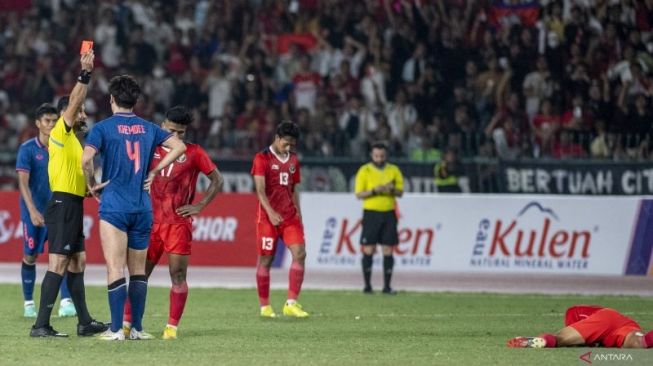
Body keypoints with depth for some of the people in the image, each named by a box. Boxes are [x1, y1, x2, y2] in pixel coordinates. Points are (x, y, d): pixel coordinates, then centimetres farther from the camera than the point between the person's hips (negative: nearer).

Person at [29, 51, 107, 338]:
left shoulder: (72, 139, 19)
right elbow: (74, 103, -20)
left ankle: (84, 322, 17)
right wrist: (84, 74, -24)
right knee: (58, 263, -13)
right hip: (63, 204, -10)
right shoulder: (60, 132, -7)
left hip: (72, 206, 10)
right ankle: (41, 325, -16)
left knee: (77, 262, 12)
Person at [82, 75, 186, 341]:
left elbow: (86, 159, -18)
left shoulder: (103, 128, -5)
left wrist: (91, 185, -1)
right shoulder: (148, 128, 9)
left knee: (115, 268, -5)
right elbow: (179, 147, 9)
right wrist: (154, 173, 11)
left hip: (113, 206, -4)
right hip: (142, 207, 4)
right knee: (138, 269, 12)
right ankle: (136, 327, 13)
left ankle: (116, 329, -10)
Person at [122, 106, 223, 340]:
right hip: (151, 221, 2)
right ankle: (127, 322, 5)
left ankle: (172, 326, -1)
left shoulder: (193, 153, 2)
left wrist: (199, 206, -2)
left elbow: (217, 180, 6)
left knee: (178, 274, -5)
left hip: (179, 222, -2)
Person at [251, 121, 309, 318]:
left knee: (299, 253, -10)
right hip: (268, 217, -5)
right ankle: (265, 306, 10)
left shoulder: (293, 160, 14)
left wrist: (298, 213, 13)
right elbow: (260, 189, -14)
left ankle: (291, 303, -8)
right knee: (266, 259, 1)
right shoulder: (262, 158, -5)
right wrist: (270, 212, -26)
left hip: (290, 216, 5)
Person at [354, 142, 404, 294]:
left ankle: (387, 286, 3)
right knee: (369, 250, -5)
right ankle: (367, 285, 1)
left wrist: (392, 190, -14)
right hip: (371, 213, -2)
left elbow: (400, 192, 7)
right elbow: (359, 194, -3)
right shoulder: (364, 171, 1)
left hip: (389, 213, 2)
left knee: (388, 250, 0)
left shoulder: (394, 170, 8)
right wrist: (374, 191, -18)